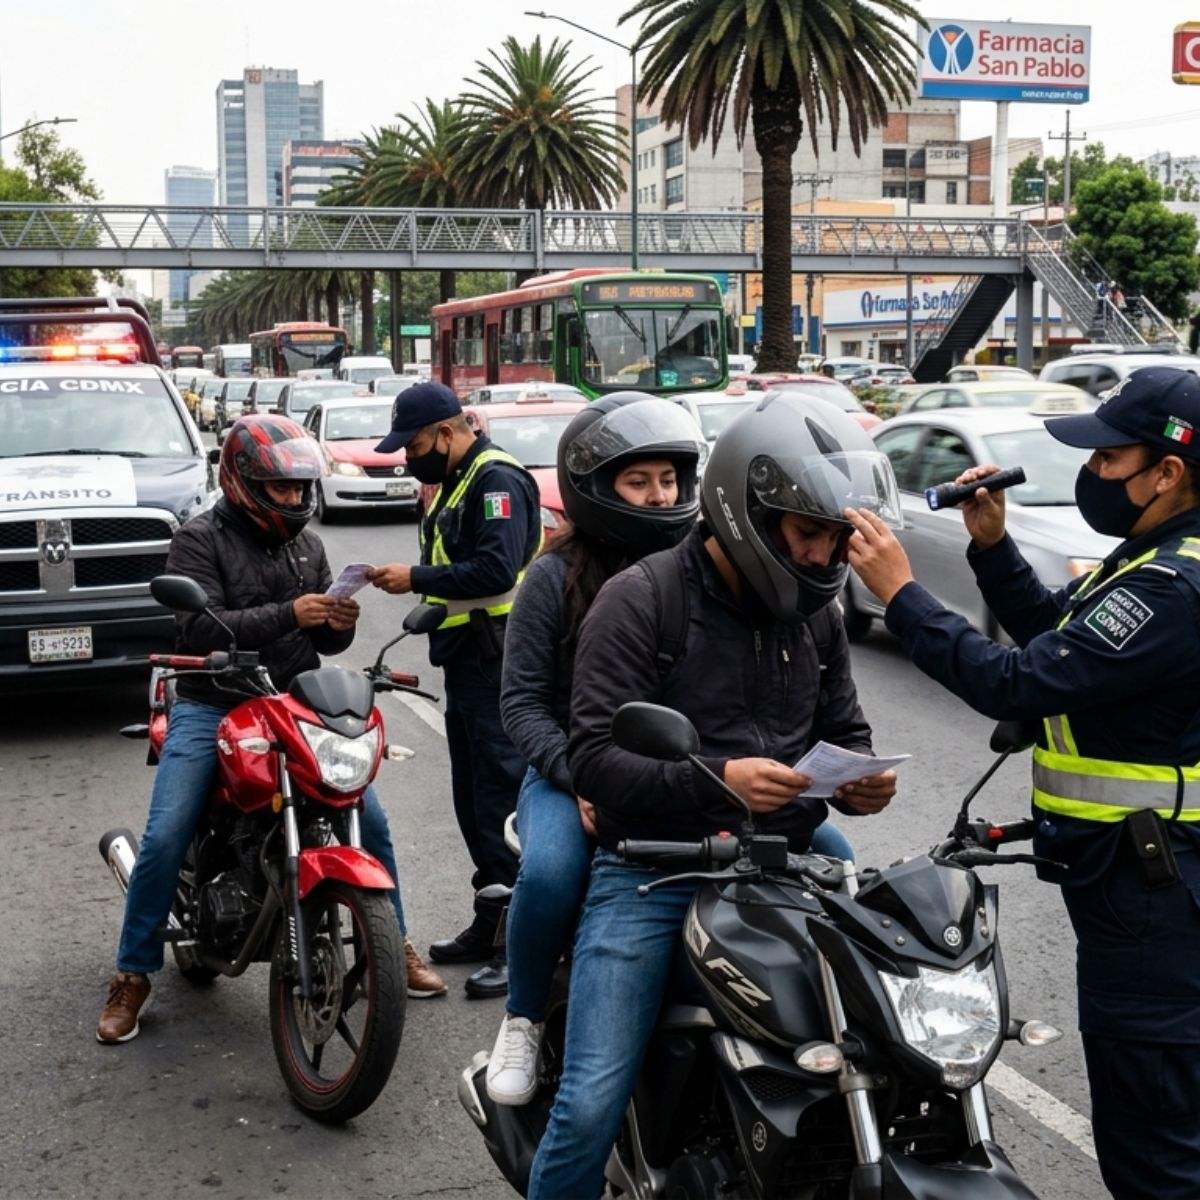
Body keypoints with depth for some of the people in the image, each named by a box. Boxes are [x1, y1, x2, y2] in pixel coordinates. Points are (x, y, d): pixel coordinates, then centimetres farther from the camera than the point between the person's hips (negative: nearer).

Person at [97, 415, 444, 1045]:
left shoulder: (306, 542, 12)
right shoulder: (199, 540, -6)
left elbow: (323, 642, 15)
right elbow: (199, 628, -20)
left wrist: (339, 625, -9)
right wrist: (286, 615, -27)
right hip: (210, 710, -4)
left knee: (368, 818, -4)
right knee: (164, 841, -14)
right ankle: (132, 975, 4)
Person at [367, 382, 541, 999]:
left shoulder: (497, 481, -13)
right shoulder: (455, 483, 19)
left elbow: (496, 570, -24)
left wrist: (416, 578, -18)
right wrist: (415, 582, 7)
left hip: (499, 664, -11)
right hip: (468, 663, 11)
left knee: (502, 802, -9)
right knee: (473, 800, 15)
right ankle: (490, 923, 25)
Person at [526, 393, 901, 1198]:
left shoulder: (816, 613, 11)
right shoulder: (640, 601, -8)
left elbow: (843, 730, 18)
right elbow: (595, 758, -15)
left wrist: (860, 778, -6)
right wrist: (715, 779, -31)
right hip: (651, 878, -5)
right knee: (592, 1108, -11)